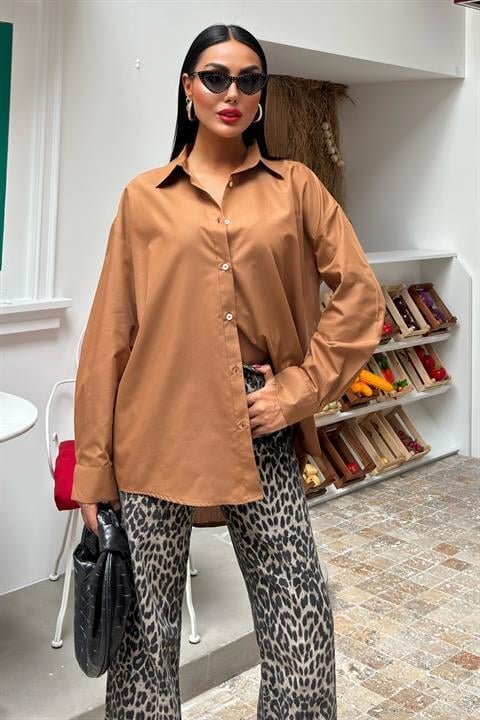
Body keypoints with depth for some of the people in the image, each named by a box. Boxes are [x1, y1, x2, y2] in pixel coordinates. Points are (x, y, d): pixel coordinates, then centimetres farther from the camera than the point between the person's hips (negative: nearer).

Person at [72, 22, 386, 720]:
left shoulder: (295, 186, 8)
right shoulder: (145, 196, 6)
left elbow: (360, 296, 5)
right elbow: (110, 334, 4)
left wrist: (300, 389, -4)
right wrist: (94, 467, 2)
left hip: (259, 429, 1)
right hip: (157, 429, 0)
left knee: (302, 634, 2)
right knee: (145, 629, 8)